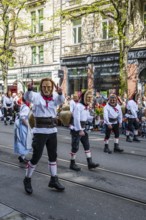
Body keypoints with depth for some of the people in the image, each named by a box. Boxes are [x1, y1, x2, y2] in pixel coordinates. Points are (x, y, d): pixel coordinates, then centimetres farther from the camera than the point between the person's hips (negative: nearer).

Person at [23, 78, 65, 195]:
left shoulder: (55, 97, 2)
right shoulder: (37, 96, -5)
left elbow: (61, 100, -20)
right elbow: (28, 97, -27)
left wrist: (60, 92, -42)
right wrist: (29, 89, -48)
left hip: (52, 131, 4)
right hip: (40, 131, -4)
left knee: (53, 156, 13)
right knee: (36, 156, 0)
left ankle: (54, 180, 28)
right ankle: (27, 179, 21)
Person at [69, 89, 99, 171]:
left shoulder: (87, 106, 10)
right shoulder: (78, 106, -18)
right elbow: (76, 119, -23)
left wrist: (94, 117, -2)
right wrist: (80, 130, -25)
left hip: (83, 128, 9)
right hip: (76, 129, -9)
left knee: (87, 145, 8)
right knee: (75, 147, -1)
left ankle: (90, 163, 14)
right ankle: (72, 164, 13)